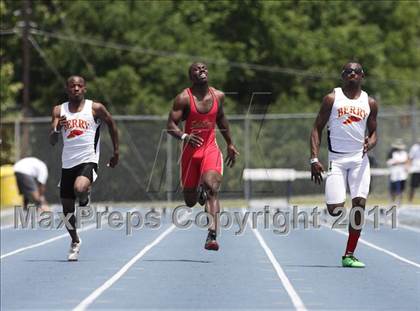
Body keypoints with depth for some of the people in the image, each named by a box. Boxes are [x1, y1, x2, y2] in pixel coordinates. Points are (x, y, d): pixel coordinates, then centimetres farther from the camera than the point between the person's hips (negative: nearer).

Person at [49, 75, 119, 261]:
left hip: (88, 161, -3)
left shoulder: (95, 108, -1)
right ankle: (75, 242, 33)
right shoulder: (59, 111, 5)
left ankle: (86, 195, 4)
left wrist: (116, 153, 17)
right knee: (67, 209, 8)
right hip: (68, 163, 3)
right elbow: (52, 141, -1)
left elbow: (111, 125, 15)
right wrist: (57, 128, -23)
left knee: (79, 189, -34)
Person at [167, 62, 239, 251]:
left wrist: (230, 144, 26)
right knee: (190, 201, 7)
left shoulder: (218, 96, 2)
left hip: (211, 149, 1)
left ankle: (212, 235, -31)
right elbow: (171, 125, -14)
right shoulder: (184, 98, -10)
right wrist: (184, 136, -35)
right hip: (191, 150, -1)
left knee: (212, 187, -24)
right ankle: (199, 192, 47)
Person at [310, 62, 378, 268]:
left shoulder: (370, 103, 9)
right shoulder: (332, 99, 2)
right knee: (335, 210, -12)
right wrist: (314, 159, -7)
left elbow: (373, 133, 16)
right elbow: (317, 128, 3)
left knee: (359, 202, -11)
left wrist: (370, 143, -9)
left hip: (359, 158, 2)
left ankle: (349, 255, -3)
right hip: (337, 158, -2)